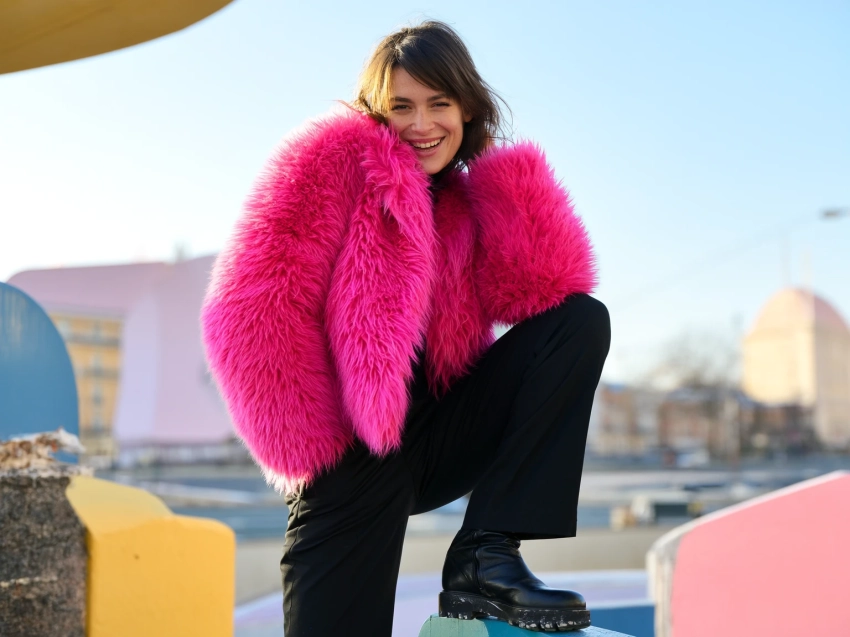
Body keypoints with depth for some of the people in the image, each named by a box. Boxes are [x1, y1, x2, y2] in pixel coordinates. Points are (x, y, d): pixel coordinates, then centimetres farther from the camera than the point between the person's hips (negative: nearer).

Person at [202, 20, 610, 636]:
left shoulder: (464, 200, 13)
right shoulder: (336, 158, -6)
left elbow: (544, 290, -3)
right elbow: (256, 312, -15)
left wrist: (517, 176, -7)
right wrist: (312, 449, -14)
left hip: (436, 436, 6)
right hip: (353, 459, -5)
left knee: (582, 319, -8)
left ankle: (485, 556, -17)